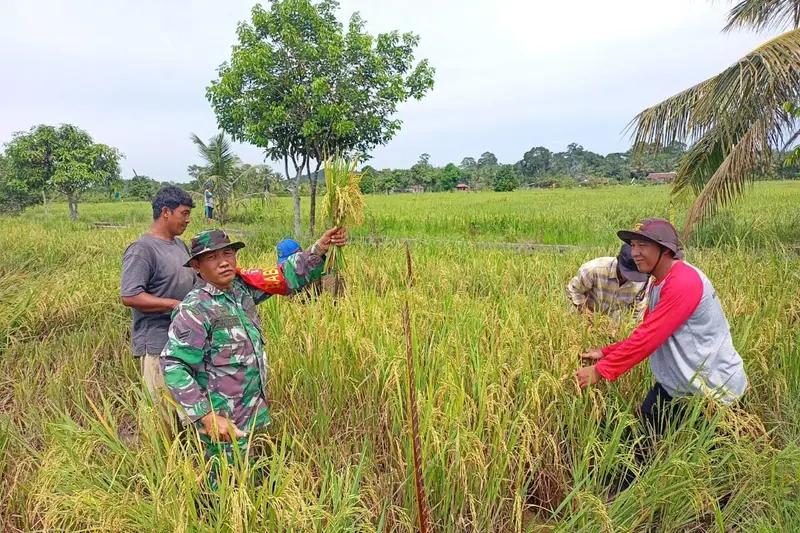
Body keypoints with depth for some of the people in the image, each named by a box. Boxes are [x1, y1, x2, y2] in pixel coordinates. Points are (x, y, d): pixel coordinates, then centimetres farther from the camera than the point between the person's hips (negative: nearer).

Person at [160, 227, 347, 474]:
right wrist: (206, 416, -26)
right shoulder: (195, 310, -20)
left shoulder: (241, 285, -1)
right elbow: (173, 366, -21)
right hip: (224, 425, -7)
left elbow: (284, 277, 8)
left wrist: (318, 250, -2)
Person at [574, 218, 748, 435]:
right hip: (680, 383, 9)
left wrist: (600, 371, -25)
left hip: (713, 389, -9)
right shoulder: (659, 285, 8)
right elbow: (644, 335, 10)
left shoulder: (684, 281, -24)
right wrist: (605, 352, 0)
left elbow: (648, 337, -28)